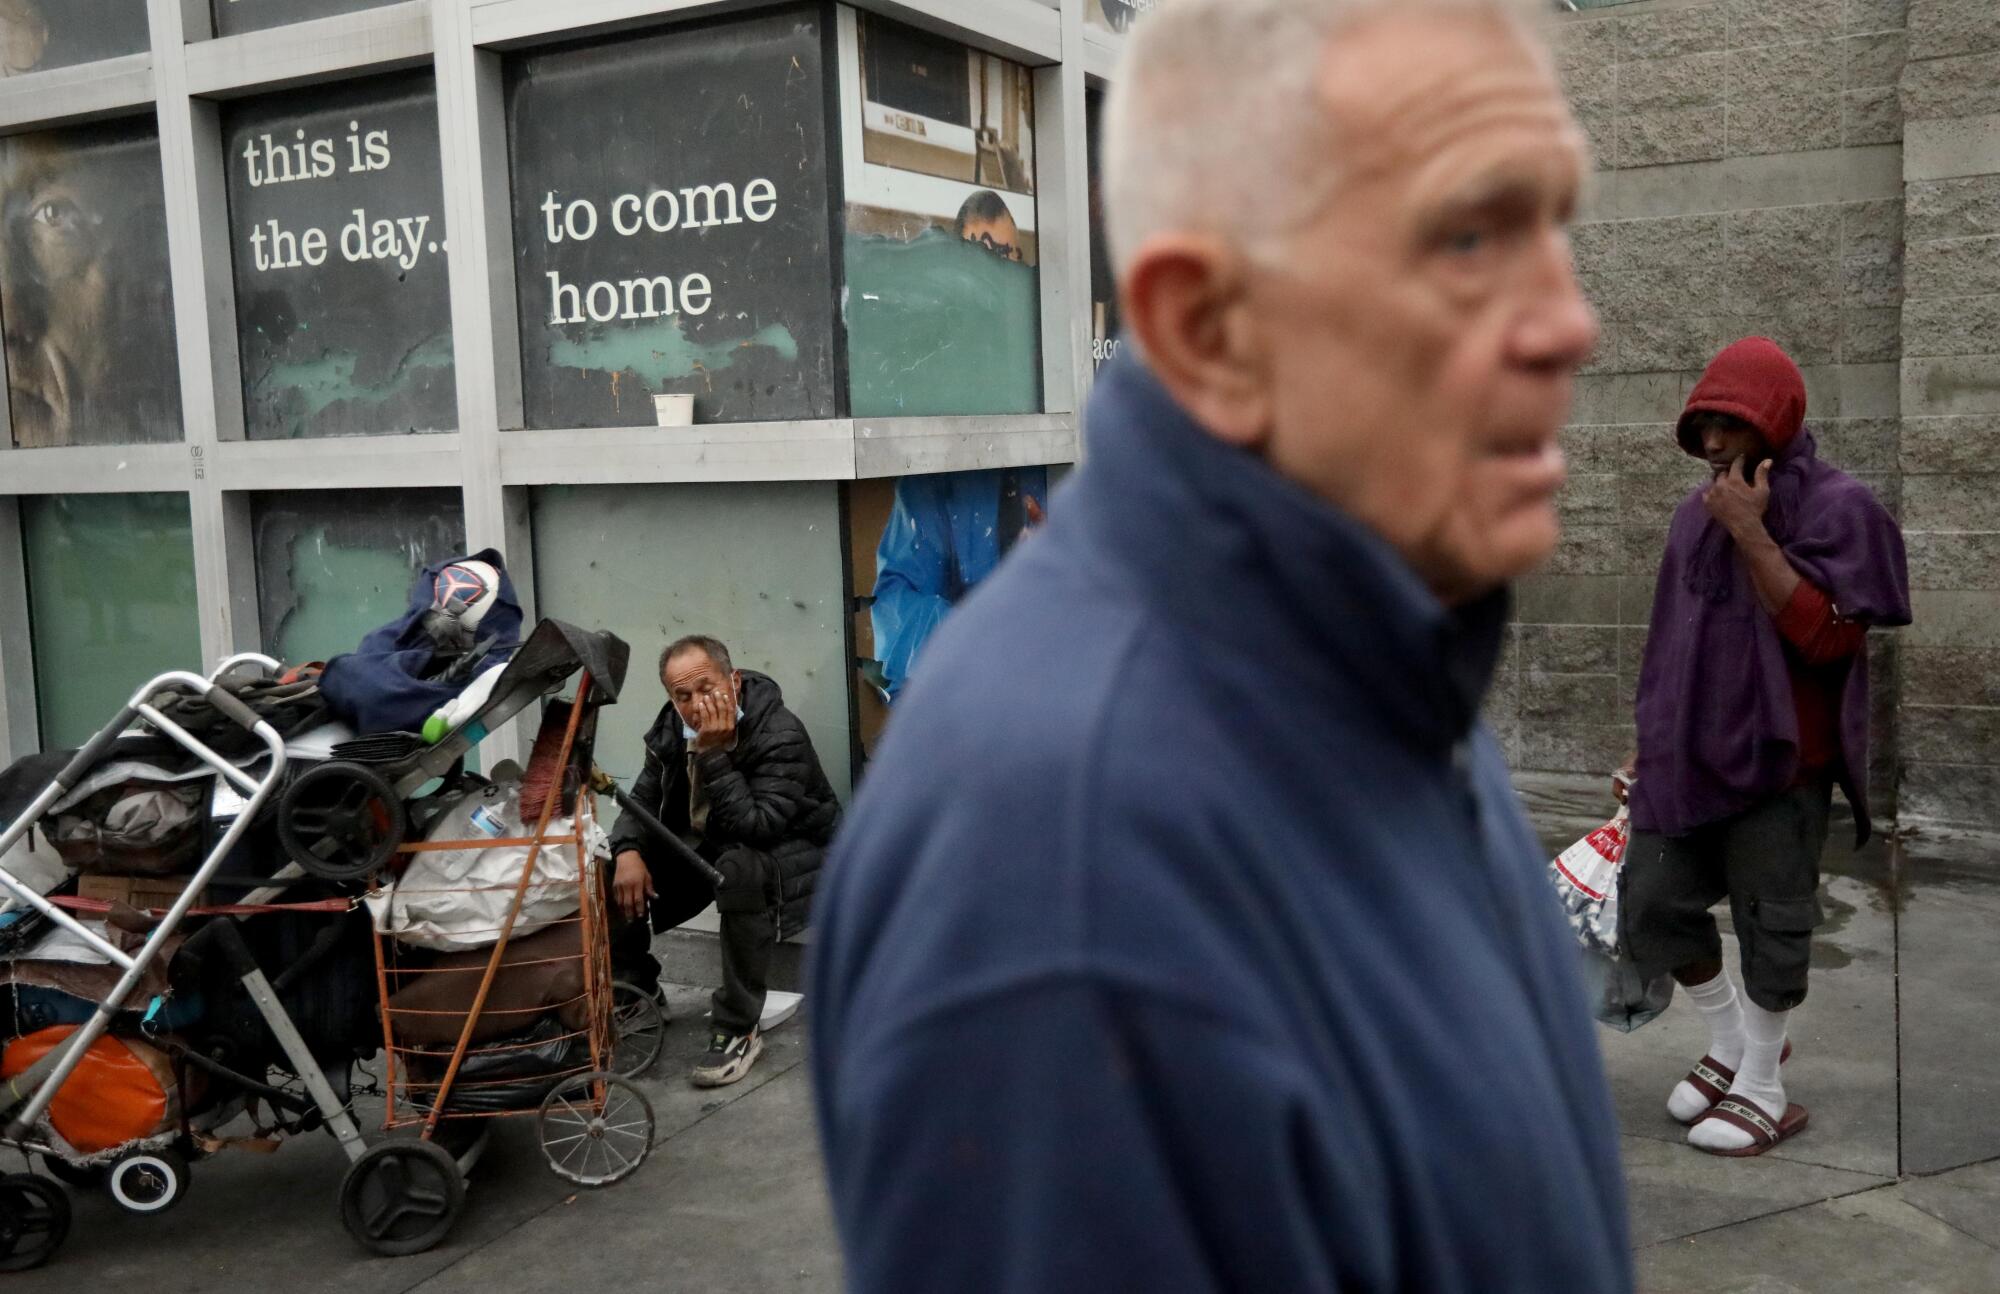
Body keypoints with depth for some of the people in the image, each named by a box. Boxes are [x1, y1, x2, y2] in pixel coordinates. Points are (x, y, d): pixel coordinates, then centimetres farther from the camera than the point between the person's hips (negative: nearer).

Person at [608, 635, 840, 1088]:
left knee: (740, 867, -41)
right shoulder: (672, 728, -4)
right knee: (620, 877, -12)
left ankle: (738, 1031, -29)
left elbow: (754, 826, -36)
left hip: (791, 855, -7)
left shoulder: (781, 736, -27)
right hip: (705, 848, 7)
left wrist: (715, 755, -39)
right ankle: (636, 990, 16)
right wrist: (628, 851, -19)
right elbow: (643, 798, 2)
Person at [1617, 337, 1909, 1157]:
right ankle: (1733, 1041, 31)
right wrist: (1652, 744, 18)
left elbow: (1828, 636, -22)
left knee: (1771, 925, 4)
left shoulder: (1835, 507, -11)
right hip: (1692, 755, 7)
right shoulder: (1700, 510, 11)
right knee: (1651, 907, 8)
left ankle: (1764, 1090, 21)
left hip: (1780, 761, -7)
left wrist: (1752, 535, -23)